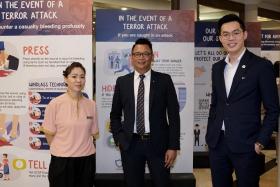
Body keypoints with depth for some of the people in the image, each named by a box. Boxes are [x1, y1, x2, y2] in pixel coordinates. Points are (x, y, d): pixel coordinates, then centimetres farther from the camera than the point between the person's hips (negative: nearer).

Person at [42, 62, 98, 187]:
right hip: (62, 160, -3)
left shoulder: (91, 104, -1)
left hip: (87, 159, 3)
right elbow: (49, 134, -2)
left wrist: (79, 147, 5)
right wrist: (61, 149, 7)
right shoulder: (55, 104, -10)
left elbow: (93, 132, 8)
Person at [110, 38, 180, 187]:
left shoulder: (164, 80, -1)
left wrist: (173, 146, -7)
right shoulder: (122, 82, 5)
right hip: (130, 144, 2)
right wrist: (118, 138, 1)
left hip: (158, 143, -1)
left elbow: (173, 114, -2)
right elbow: (115, 114, 12)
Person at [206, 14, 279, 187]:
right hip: (217, 143, 5)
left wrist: (261, 141, -11)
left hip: (245, 144, -5)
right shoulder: (217, 67, 10)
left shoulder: (262, 66, -6)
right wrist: (210, 135, 10)